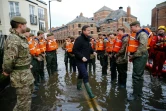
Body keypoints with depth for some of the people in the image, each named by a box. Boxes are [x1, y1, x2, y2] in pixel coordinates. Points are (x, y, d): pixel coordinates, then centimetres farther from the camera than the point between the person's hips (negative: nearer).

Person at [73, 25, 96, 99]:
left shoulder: (87, 39, 9)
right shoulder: (79, 39, -17)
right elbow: (74, 50, -20)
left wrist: (92, 51, 2)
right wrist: (81, 57, -27)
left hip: (85, 60, 9)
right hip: (80, 61, -9)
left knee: (81, 74, 22)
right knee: (85, 75, -13)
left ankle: (78, 86, 43)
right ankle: (90, 94, -8)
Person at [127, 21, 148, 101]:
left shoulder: (142, 34, -14)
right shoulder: (137, 34, 17)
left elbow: (142, 48, -24)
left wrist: (133, 56, -16)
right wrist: (132, 55, 8)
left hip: (141, 57, -10)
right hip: (137, 57, 10)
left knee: (136, 76, -7)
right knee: (139, 75, 15)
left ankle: (135, 94, 4)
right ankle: (139, 93, 27)